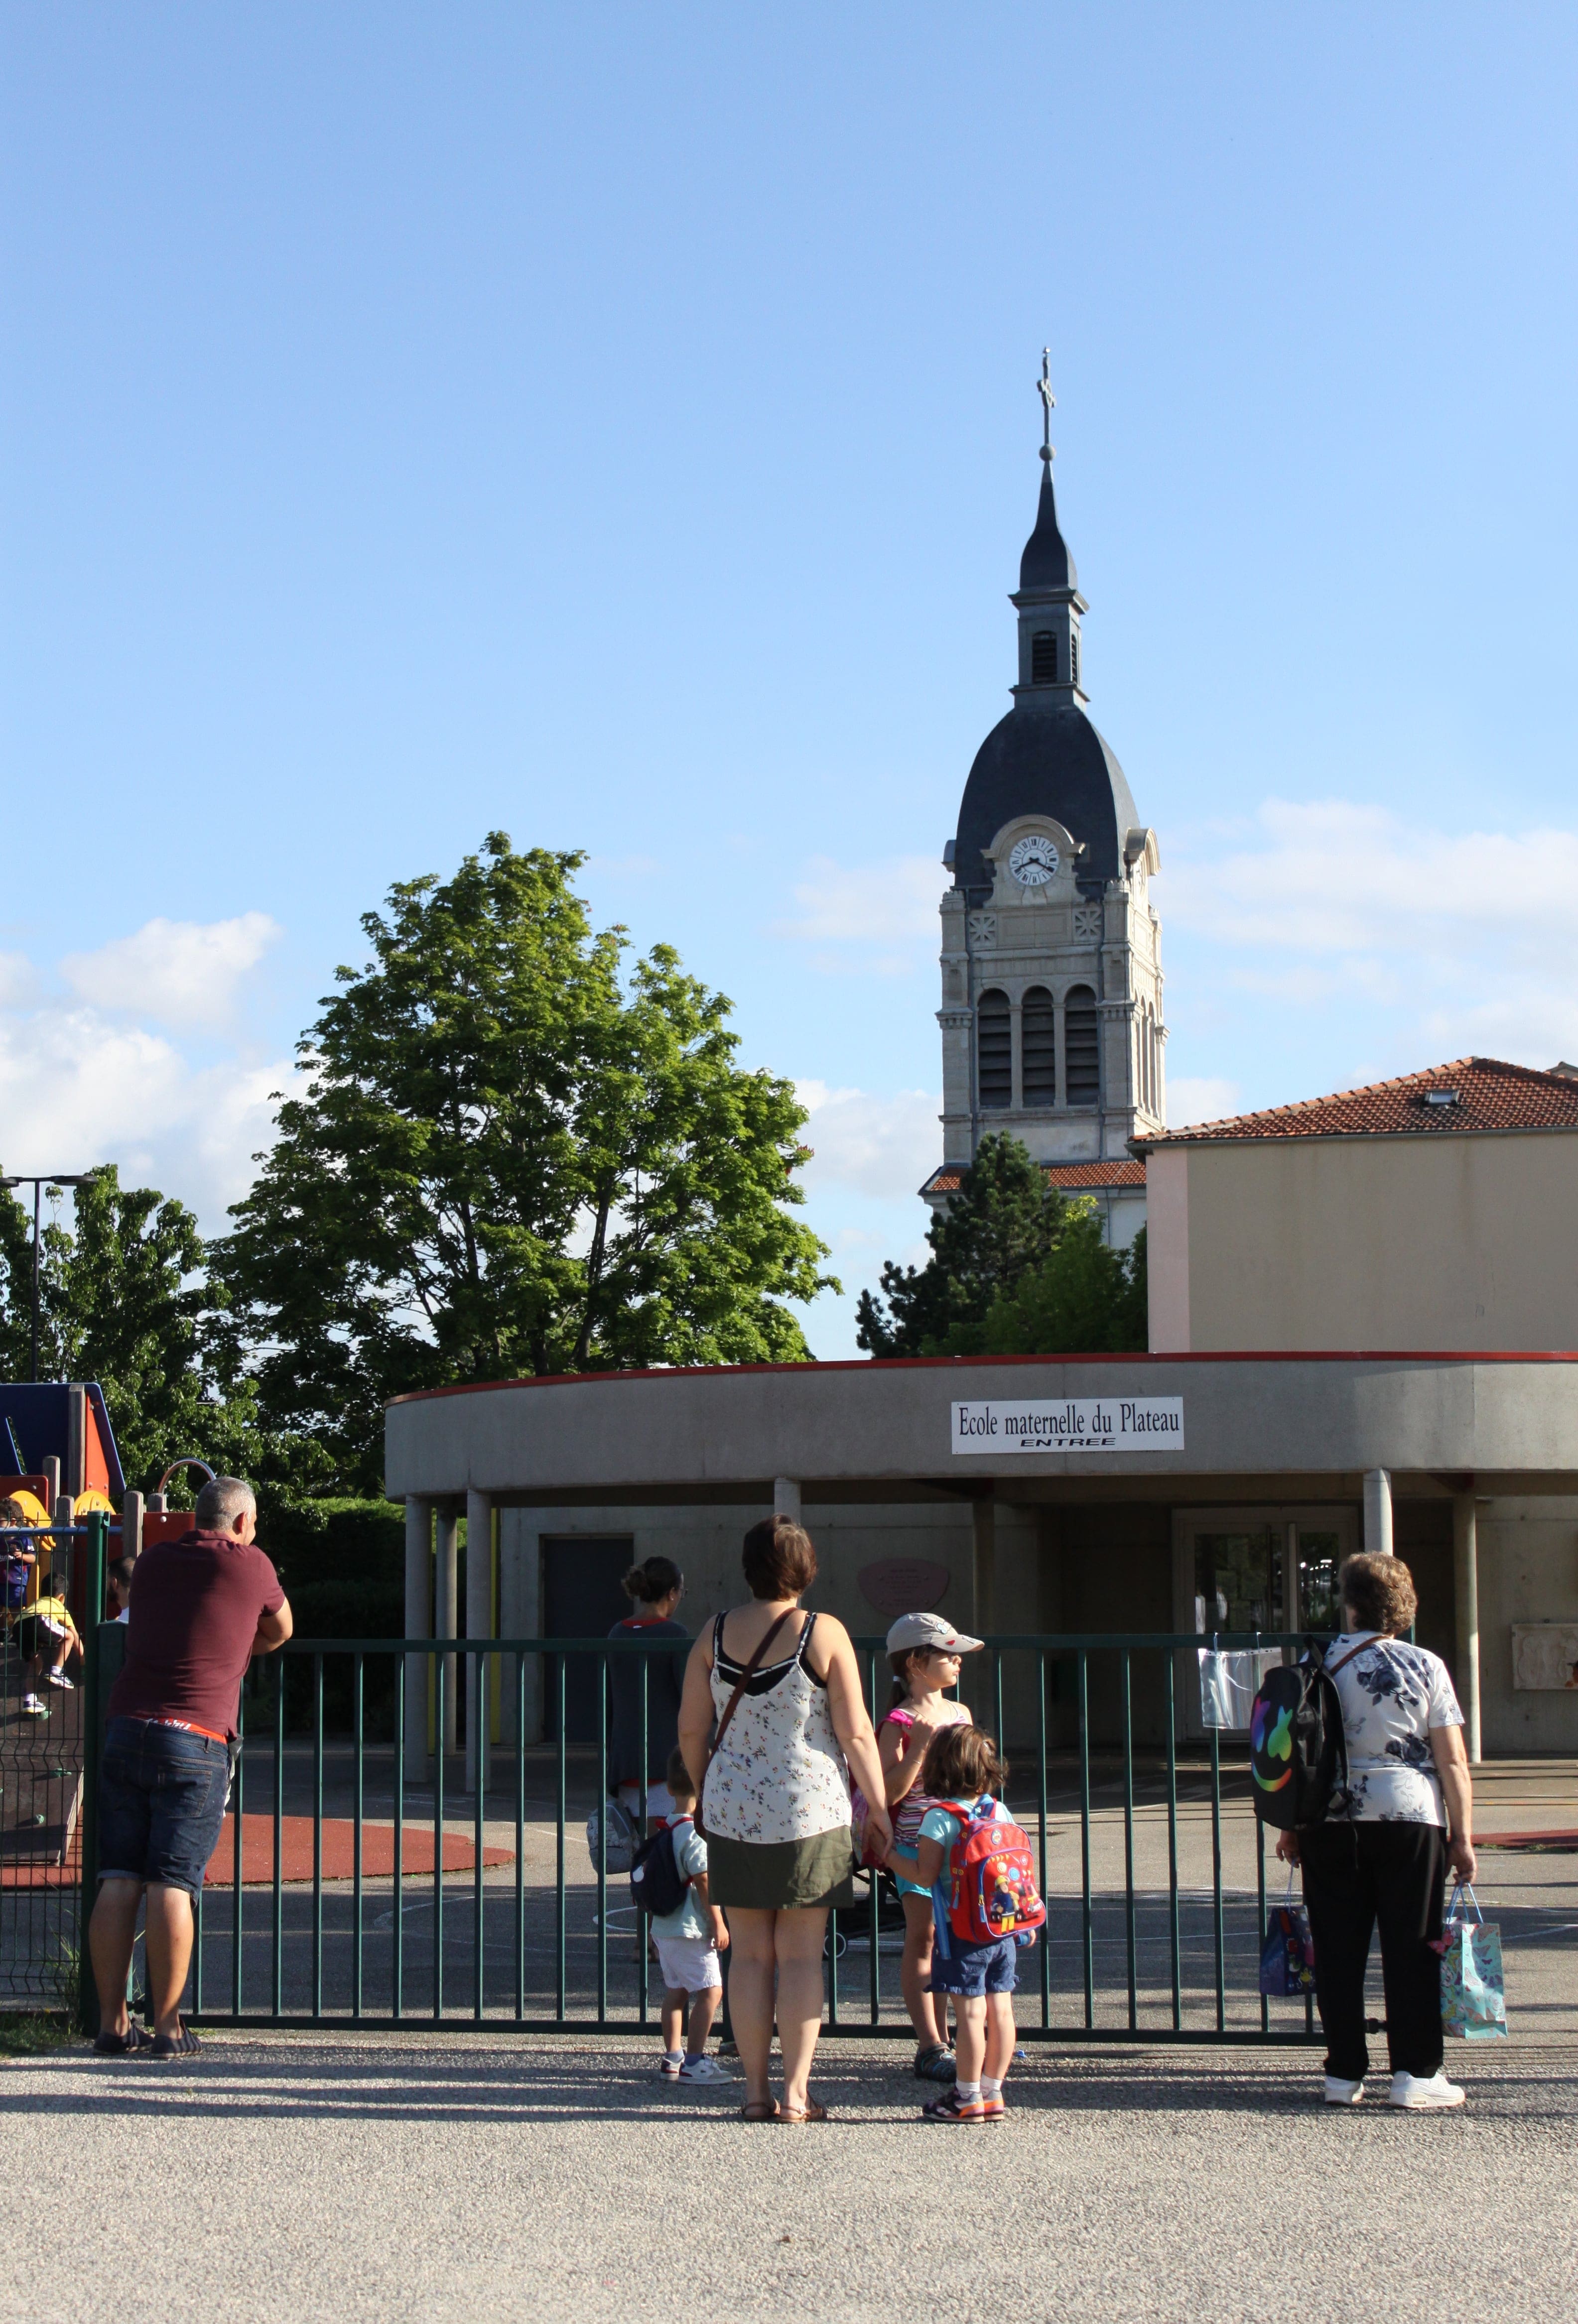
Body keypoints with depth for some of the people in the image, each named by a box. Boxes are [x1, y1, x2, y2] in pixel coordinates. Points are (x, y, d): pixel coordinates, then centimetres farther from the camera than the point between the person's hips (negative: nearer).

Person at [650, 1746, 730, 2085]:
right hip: (690, 1928, -9)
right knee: (710, 1989, -6)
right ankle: (693, 2061, -8)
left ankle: (672, 2057, 17)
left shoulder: (666, 1827, 9)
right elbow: (703, 1880, -19)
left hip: (664, 1927, 9)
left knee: (676, 1989, 15)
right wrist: (718, 1923, -12)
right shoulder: (696, 1831, -18)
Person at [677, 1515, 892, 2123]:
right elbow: (856, 1734, -7)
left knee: (750, 1954, 9)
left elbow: (691, 1732, 5)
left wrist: (706, 1793, 21)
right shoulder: (825, 1634, -8)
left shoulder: (715, 1635, 1)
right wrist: (878, 1804, 4)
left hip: (732, 1808, 3)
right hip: (810, 1810, -3)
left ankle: (756, 2091, 11)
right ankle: (796, 2094, 4)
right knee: (801, 1956, 4)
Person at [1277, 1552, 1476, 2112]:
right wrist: (1463, 1835, 1)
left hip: (1330, 1820, 2)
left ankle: (1343, 2075, 10)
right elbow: (1452, 1761, -4)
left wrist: (1290, 1827, 12)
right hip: (1409, 1815, -2)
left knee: (1338, 1950, 7)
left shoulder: (1316, 1667, 2)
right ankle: (1415, 2074, 3)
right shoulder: (1426, 1667, -2)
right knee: (1411, 1949, 4)